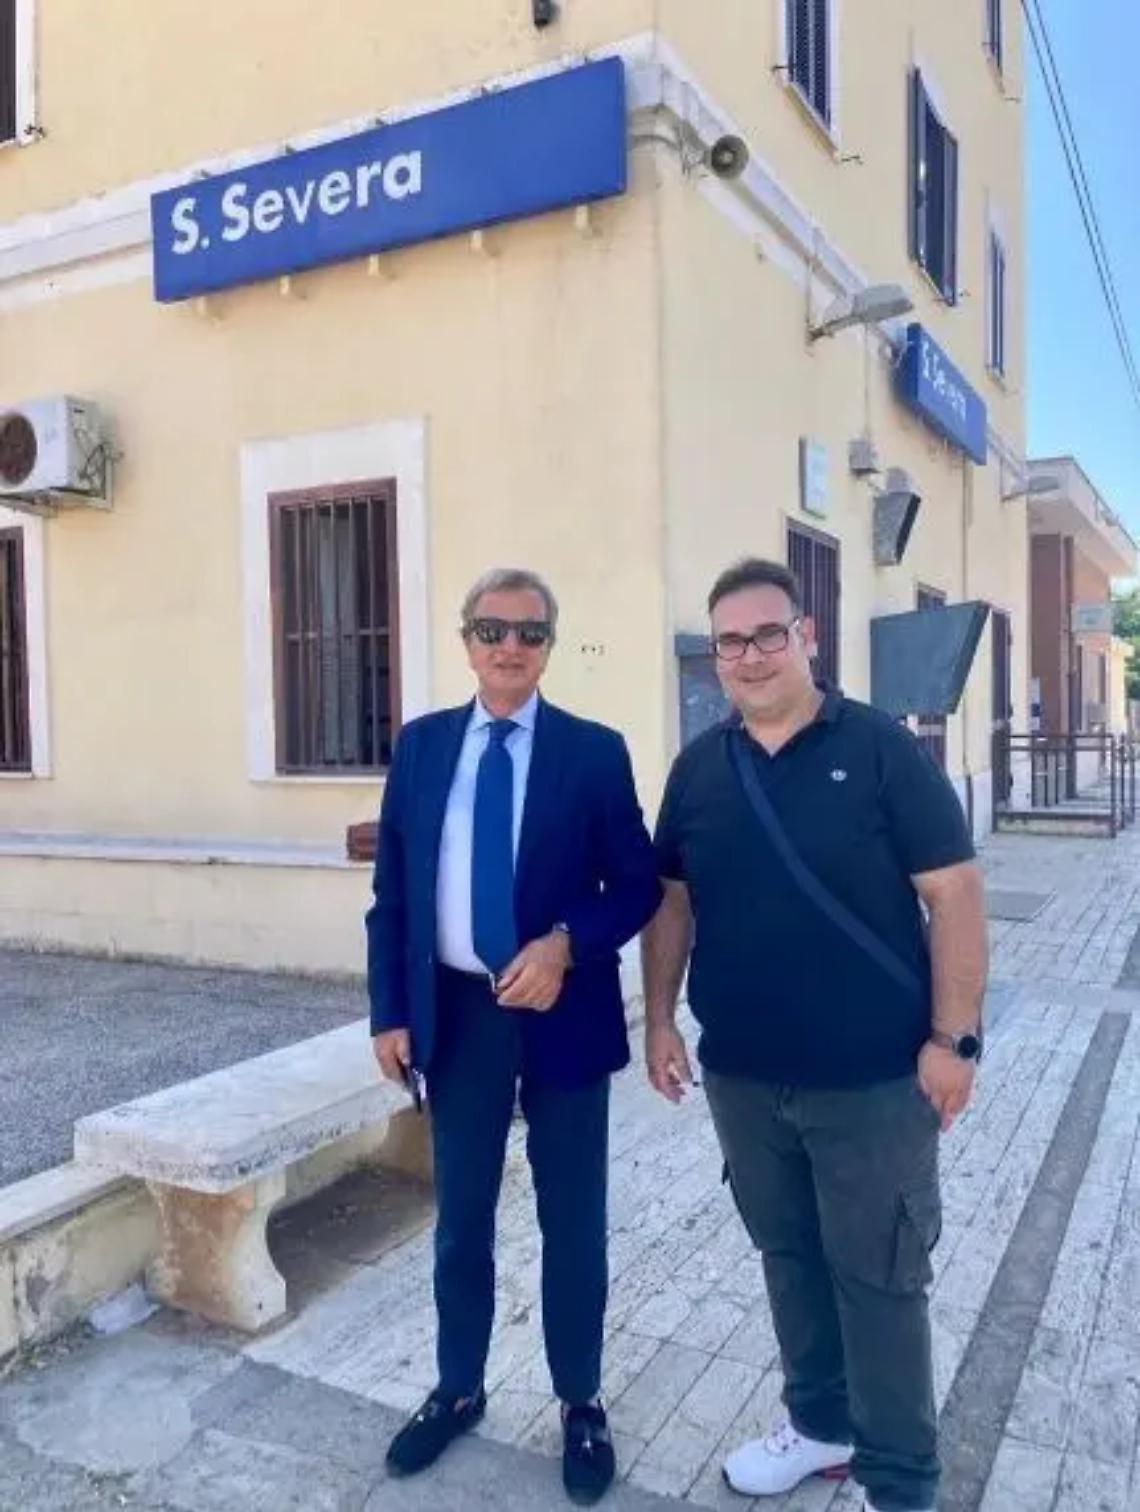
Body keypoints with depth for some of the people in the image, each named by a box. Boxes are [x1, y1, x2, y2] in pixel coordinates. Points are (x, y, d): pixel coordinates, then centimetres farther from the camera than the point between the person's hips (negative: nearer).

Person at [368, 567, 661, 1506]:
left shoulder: (595, 751, -5)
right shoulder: (422, 745, 3)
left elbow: (640, 884, -4)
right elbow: (392, 891, 4)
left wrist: (566, 944, -21)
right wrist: (390, 1012, 0)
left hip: (561, 1015, -2)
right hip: (456, 1016, 2)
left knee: (573, 1222, 13)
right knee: (461, 1218, 18)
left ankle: (582, 1405, 34)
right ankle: (458, 1390, 39)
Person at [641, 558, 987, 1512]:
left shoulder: (882, 750, -10)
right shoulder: (698, 769, 3)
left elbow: (954, 896, -10)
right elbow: (672, 902, 10)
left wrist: (953, 1039, -13)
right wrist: (660, 1018, 7)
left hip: (872, 1076, -4)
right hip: (742, 1076, 5)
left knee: (878, 1278, 8)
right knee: (789, 1258, 20)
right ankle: (821, 1424, 42)